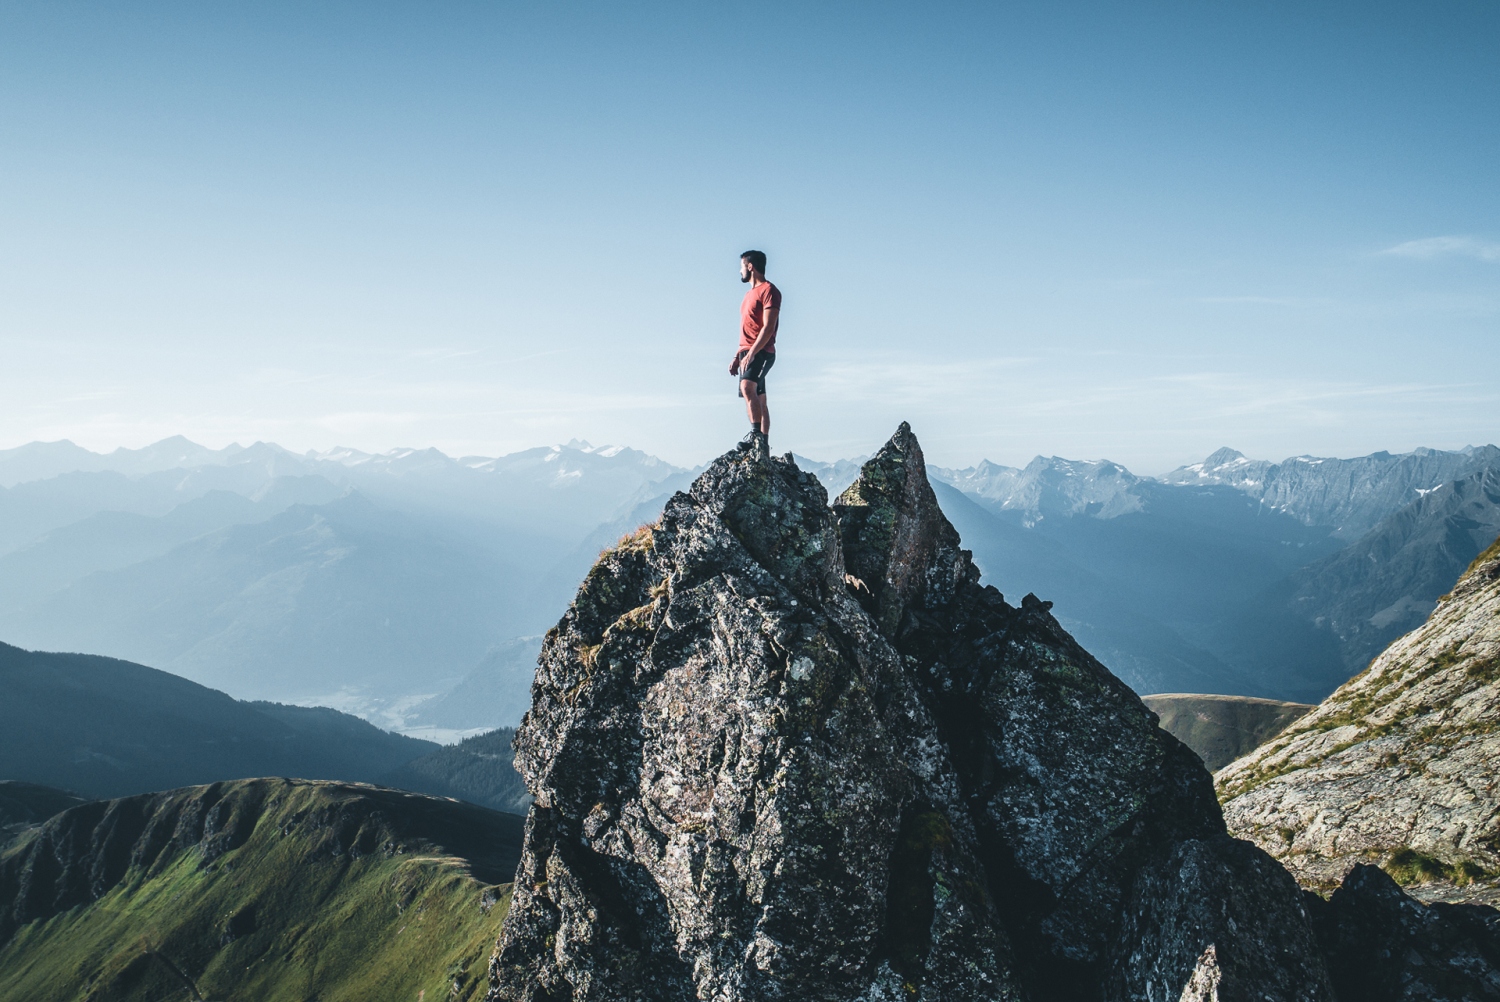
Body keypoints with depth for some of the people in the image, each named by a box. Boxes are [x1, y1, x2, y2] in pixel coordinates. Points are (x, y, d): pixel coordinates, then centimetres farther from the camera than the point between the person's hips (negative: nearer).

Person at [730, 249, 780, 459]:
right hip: (748, 353, 10)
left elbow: (768, 327, -17)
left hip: (761, 352, -10)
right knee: (758, 399, 7)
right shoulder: (750, 294, 22)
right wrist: (737, 356, 19)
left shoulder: (768, 290, -8)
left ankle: (756, 434, -32)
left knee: (747, 386, -30)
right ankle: (763, 446, 7)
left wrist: (751, 353, -24)